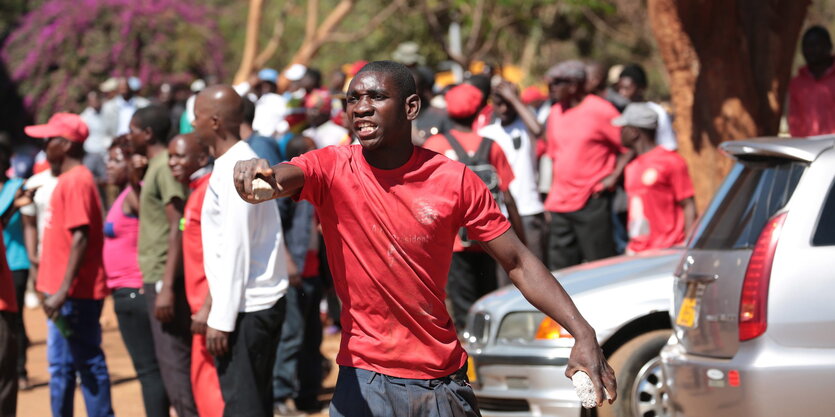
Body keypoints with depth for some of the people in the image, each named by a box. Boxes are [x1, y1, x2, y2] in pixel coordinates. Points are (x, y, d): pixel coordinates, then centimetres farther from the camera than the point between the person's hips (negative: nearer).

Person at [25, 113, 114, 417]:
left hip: (74, 295, -10)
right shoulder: (67, 179, 16)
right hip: (63, 293, 10)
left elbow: (80, 238, -22)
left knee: (88, 363, -7)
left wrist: (63, 291, -26)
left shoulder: (76, 180, -14)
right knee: (60, 365, 14)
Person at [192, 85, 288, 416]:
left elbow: (236, 250, -19)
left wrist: (221, 319, -18)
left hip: (247, 306, -10)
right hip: (260, 302, 10)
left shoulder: (235, 171, -15)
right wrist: (218, 311, 18)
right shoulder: (240, 162, 14)